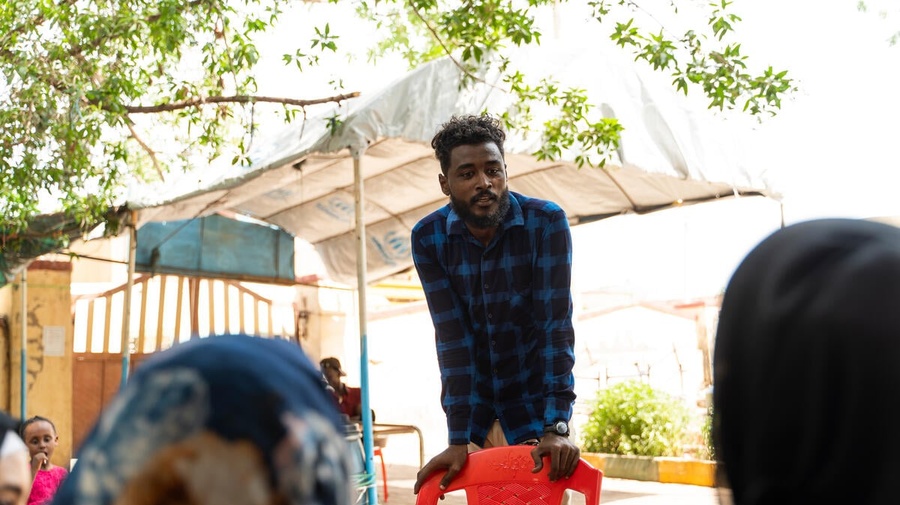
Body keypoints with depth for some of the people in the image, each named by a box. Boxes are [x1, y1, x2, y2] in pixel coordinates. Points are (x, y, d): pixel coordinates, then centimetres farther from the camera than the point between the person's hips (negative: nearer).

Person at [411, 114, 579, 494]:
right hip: (474, 399, 2)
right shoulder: (428, 238, -14)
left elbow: (555, 324, -22)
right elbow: (452, 336, -17)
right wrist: (458, 440, -22)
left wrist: (556, 427, -29)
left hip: (535, 394, -1)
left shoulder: (547, 223, -19)